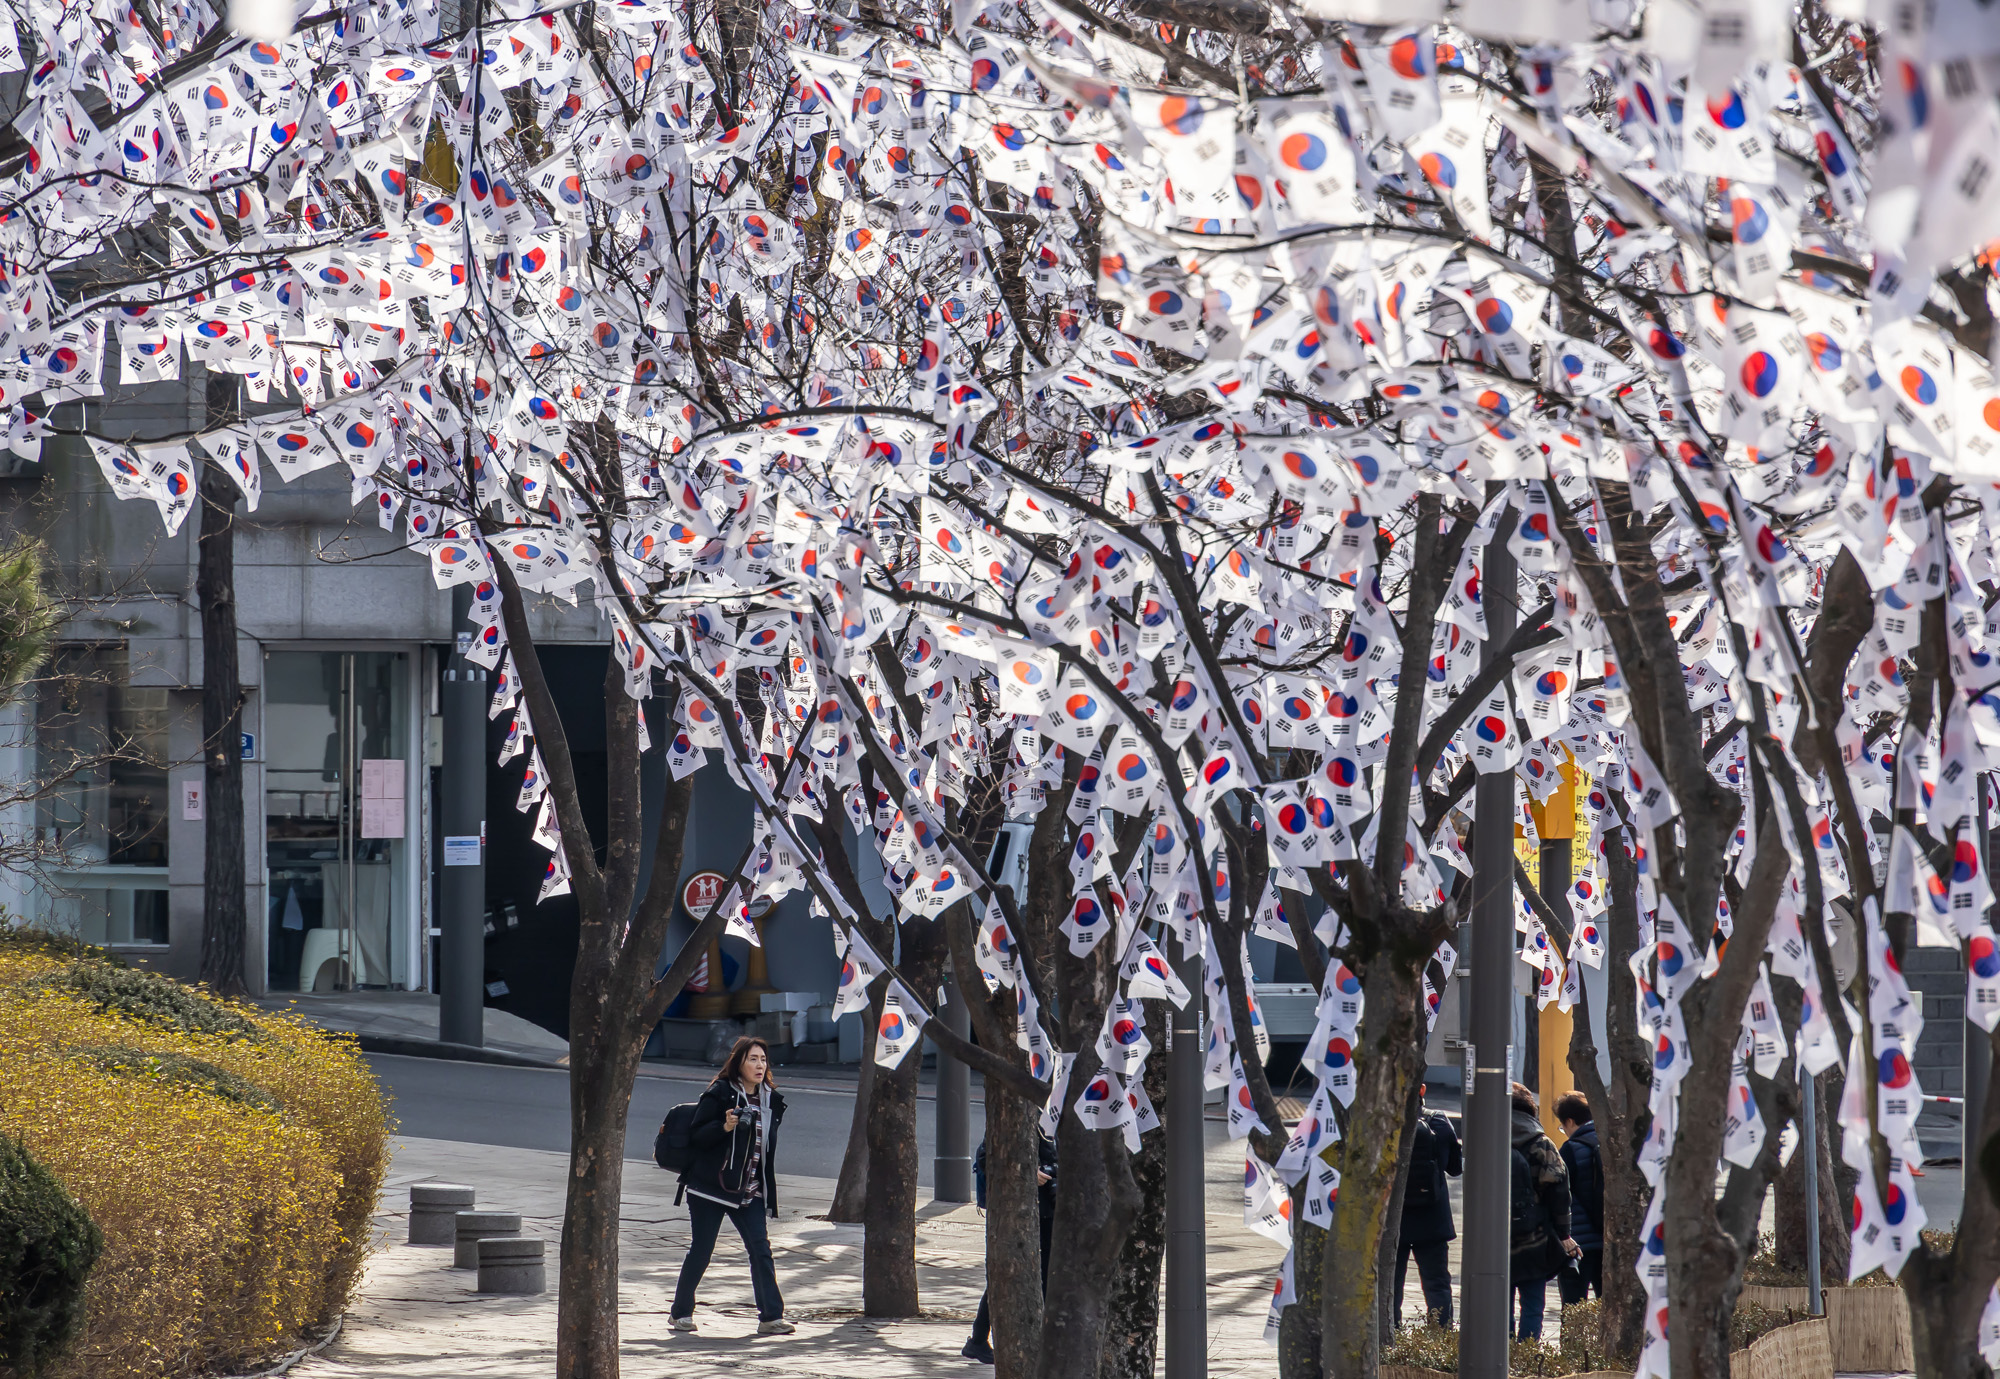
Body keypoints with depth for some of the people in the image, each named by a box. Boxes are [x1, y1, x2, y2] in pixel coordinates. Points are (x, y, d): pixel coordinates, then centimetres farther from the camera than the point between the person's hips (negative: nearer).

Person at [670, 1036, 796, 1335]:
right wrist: (724, 1127, -26)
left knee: (760, 1249, -6)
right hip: (711, 1186, -5)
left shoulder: (771, 1100, 10)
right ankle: (681, 1312, 17)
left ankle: (771, 1317, -8)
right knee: (701, 1250, 2)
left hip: (749, 1190, 5)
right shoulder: (719, 1095, -8)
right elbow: (696, 1137, -10)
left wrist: (767, 1191, 16)